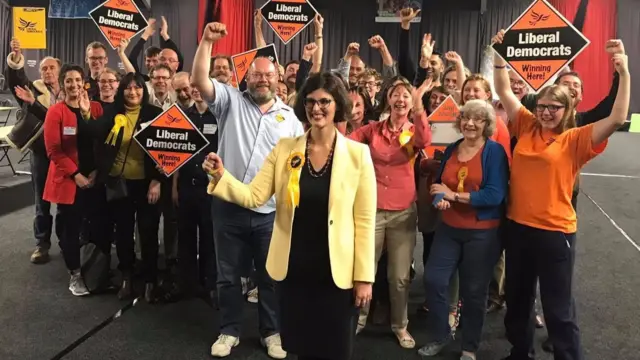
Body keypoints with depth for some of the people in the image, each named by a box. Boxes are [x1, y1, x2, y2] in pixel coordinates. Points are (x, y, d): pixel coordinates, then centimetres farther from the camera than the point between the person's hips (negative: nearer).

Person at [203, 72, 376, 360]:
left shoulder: (358, 153, -7)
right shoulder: (284, 148, 0)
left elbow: (365, 220, -6)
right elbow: (254, 196, -5)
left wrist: (364, 276, -6)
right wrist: (221, 176, -22)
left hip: (336, 272, -2)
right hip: (293, 269, 2)